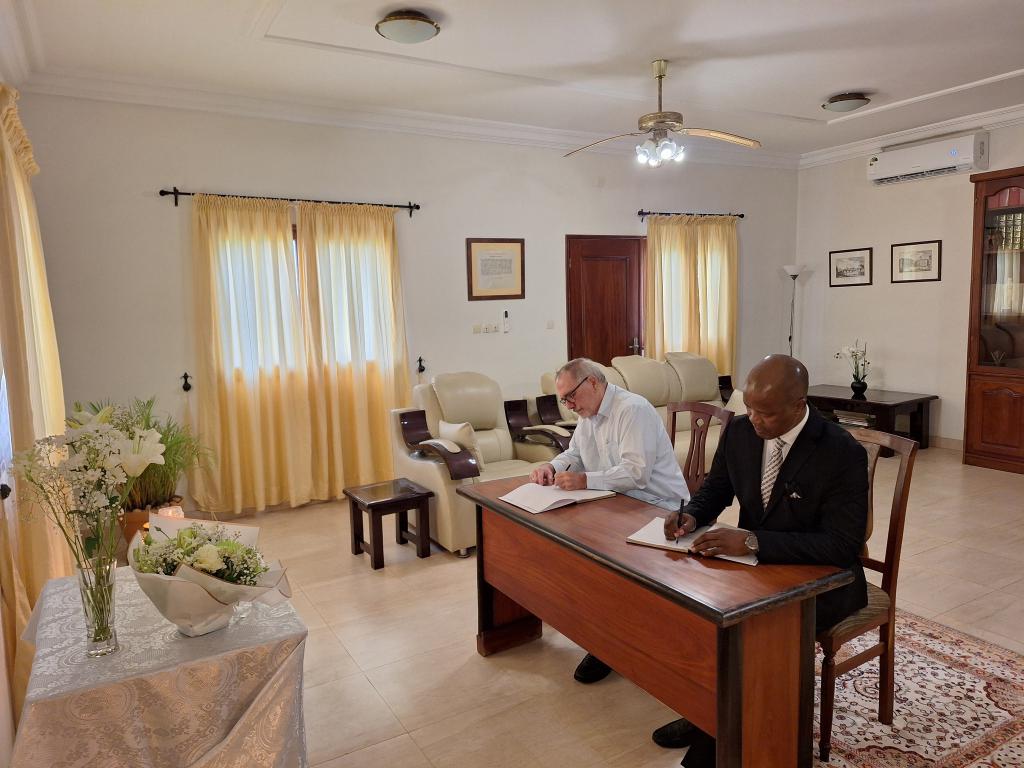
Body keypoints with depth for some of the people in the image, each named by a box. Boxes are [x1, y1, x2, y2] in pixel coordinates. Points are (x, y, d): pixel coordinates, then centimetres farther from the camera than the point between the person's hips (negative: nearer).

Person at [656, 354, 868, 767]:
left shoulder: (843, 453, -22)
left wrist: (752, 541, -34)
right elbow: (715, 487, 10)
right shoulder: (739, 431, -6)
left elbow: (841, 544, -26)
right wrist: (692, 514, -14)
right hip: (756, 563, 6)